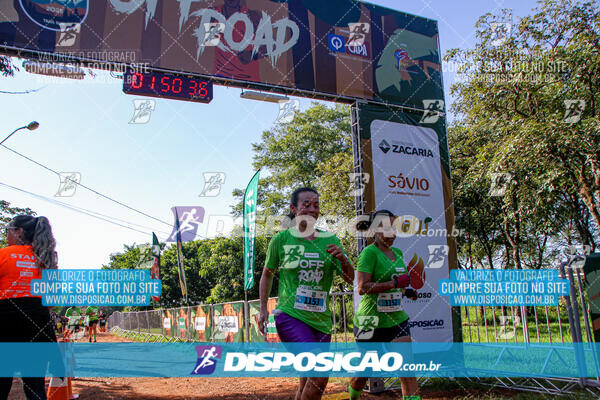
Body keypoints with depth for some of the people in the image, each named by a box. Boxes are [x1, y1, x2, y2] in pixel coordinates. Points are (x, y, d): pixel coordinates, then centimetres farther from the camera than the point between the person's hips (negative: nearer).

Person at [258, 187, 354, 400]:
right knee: (320, 375, -20)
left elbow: (351, 279, 4)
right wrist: (263, 309, 8)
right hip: (289, 316, -4)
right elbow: (267, 273, 14)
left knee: (308, 382, 12)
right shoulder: (281, 239, -1)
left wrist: (342, 259, -16)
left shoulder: (330, 240, 5)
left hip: (320, 319, 4)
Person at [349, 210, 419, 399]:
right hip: (372, 320, -6)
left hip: (396, 318, 6)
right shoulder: (369, 252, -13)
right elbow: (361, 288, -21)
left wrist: (406, 291, 4)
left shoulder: (397, 252, 10)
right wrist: (395, 283, -24)